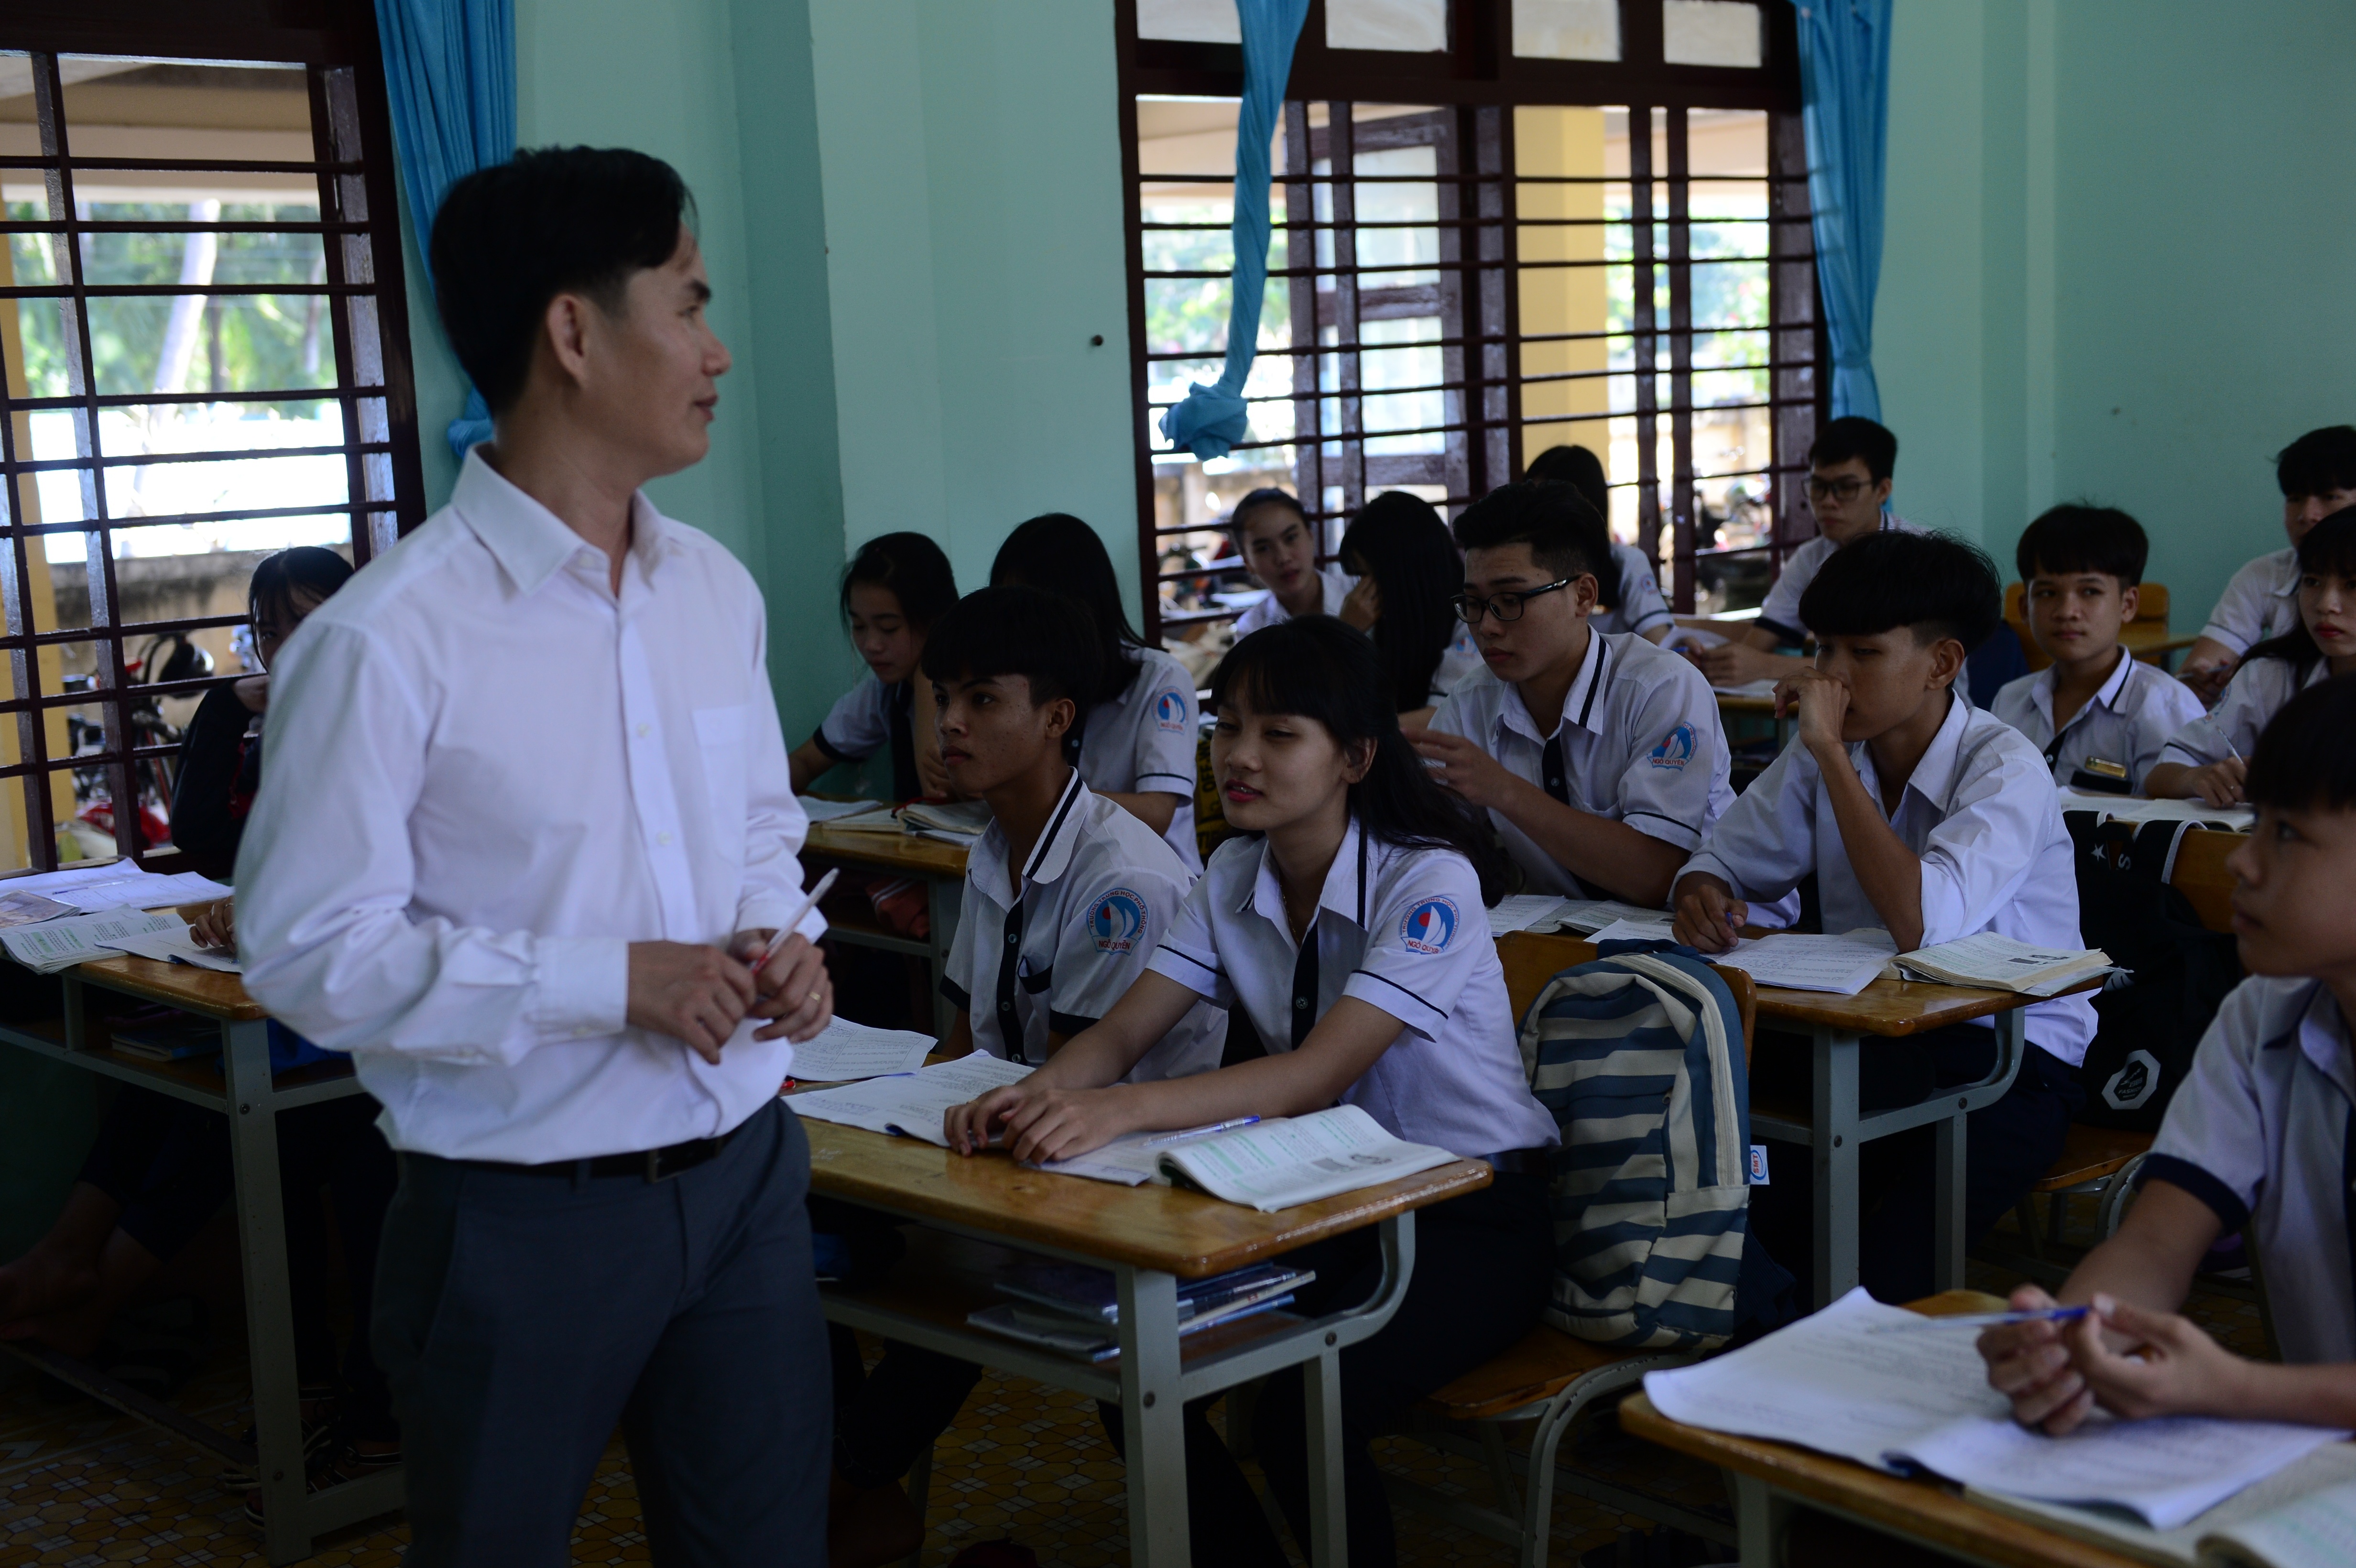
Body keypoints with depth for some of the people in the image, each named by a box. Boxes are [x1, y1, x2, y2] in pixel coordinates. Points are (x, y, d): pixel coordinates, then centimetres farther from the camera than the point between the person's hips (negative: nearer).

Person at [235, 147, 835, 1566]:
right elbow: (311, 950, -15)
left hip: (745, 1176, 6)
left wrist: (781, 938, -4)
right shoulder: (387, 642, -17)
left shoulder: (718, 592, 5)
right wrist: (613, 981, -20)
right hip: (529, 1223, -5)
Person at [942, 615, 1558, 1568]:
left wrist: (1121, 1111, -43)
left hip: (1471, 1213, -6)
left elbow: (1320, 1072, -30)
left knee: (1299, 1413, -29)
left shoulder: (1428, 883, -19)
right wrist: (1034, 1095, -30)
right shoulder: (1234, 878, 2)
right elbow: (1122, 1033, -6)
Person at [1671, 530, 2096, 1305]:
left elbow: (1922, 922, -36)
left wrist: (1830, 750, -30)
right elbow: (1723, 859, 9)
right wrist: (1703, 896, -20)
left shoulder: (2005, 768, -18)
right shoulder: (1823, 754, 3)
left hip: (2009, 1054, -6)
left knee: (1874, 1285, -33)